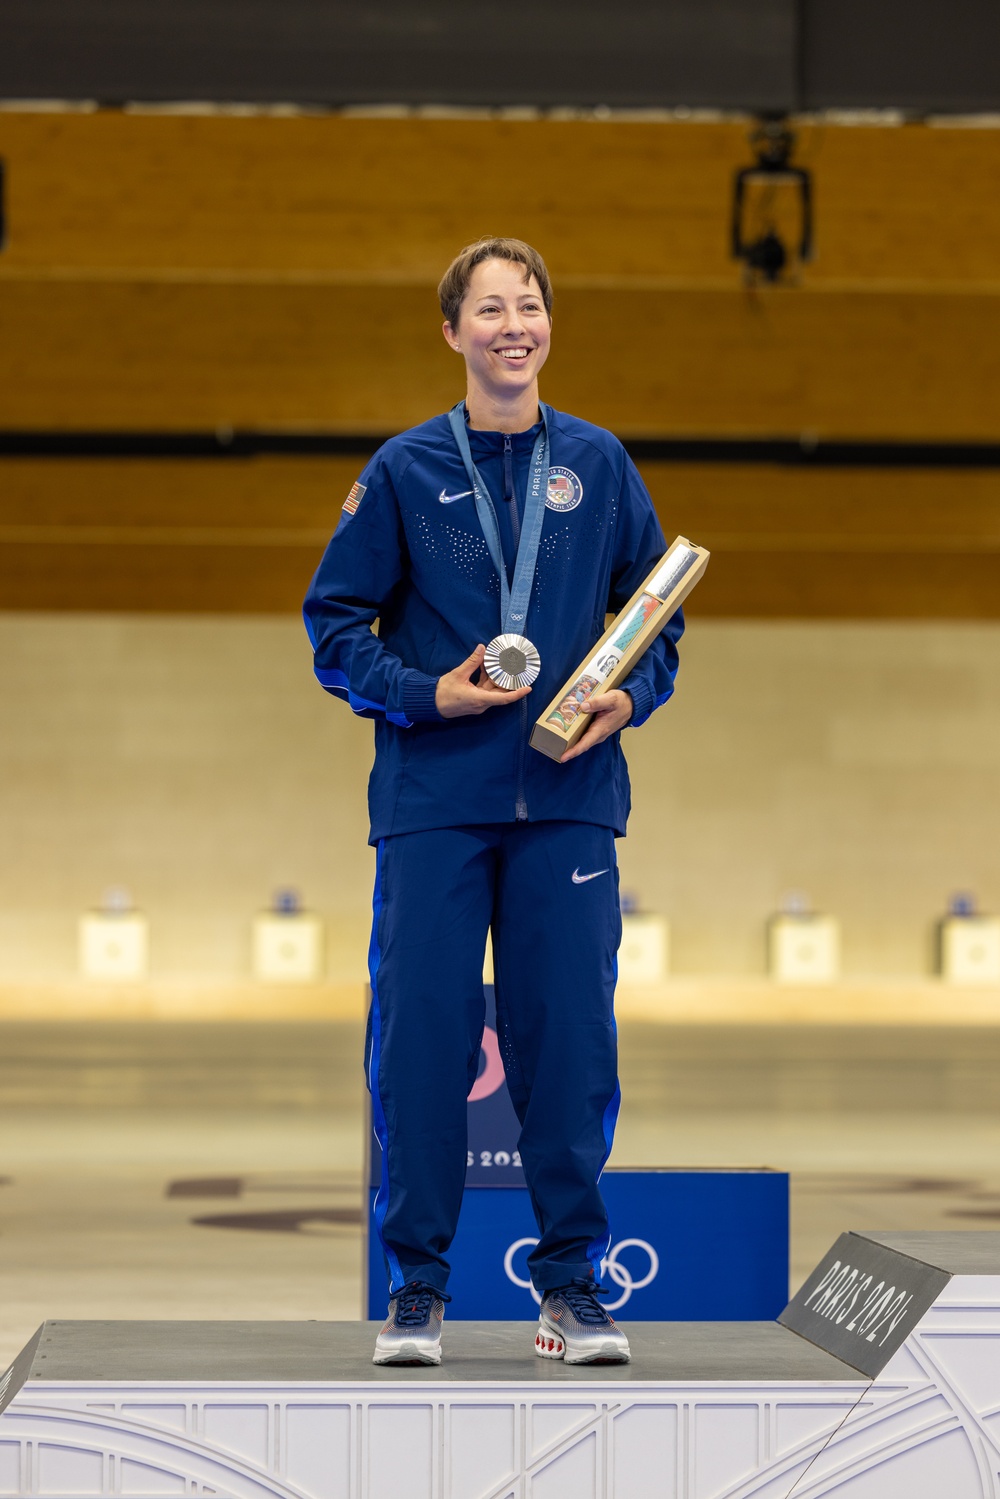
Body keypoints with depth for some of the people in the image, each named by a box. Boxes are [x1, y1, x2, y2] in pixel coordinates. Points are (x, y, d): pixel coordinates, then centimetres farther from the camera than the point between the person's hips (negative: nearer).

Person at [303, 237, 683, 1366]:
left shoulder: (598, 465, 9)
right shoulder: (404, 470, 4)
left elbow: (658, 611, 13)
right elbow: (336, 625, 5)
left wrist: (631, 697, -6)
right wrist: (427, 694, -10)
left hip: (569, 800, 1)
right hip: (432, 803, -1)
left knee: (569, 1040, 0)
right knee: (420, 1039, -2)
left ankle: (572, 1285, 10)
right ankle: (415, 1285, 7)